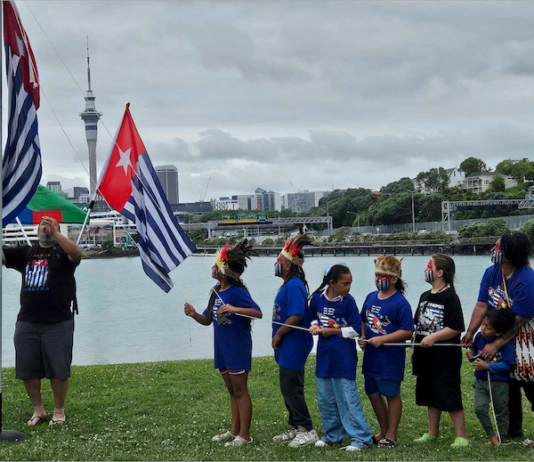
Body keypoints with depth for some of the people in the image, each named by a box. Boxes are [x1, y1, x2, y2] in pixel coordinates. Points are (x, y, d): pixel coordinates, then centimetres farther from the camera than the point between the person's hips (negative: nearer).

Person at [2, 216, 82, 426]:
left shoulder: (62, 251, 1)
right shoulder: (26, 253, 13)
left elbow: (77, 254, -22)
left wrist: (55, 233, -34)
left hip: (58, 323, -4)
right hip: (26, 323, 4)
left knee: (58, 370, 1)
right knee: (27, 370, 7)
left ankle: (59, 411, 16)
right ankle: (38, 410, 22)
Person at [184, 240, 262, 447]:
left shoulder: (237, 292, -16)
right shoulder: (216, 292, 7)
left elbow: (258, 313, -25)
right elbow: (208, 320, 12)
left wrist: (235, 309, -37)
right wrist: (194, 315, -8)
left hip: (238, 349, -8)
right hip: (222, 349, 8)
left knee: (240, 391, 0)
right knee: (232, 391, 16)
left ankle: (244, 435, 8)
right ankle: (235, 431, 26)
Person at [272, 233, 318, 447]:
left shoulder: (294, 285, -19)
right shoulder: (289, 285, 13)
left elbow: (296, 315, -27)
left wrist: (278, 334, -18)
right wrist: (279, 335, 13)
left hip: (293, 347, -10)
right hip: (287, 348, 10)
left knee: (291, 389, -4)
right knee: (288, 388, 16)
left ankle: (307, 431, 5)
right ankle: (295, 428, 26)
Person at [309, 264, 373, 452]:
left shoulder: (348, 301, -10)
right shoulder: (317, 298, 0)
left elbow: (357, 330, -10)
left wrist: (333, 331, -11)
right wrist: (315, 327, -3)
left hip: (344, 356, -5)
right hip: (324, 354, 5)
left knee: (348, 398, -4)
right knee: (325, 399, 12)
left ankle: (361, 438, 4)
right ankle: (332, 434, 27)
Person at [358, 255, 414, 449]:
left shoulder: (400, 302, -13)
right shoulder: (371, 297, 7)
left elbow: (407, 331, -17)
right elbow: (363, 320, 19)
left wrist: (382, 339, -21)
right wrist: (362, 337, 0)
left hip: (390, 358, -7)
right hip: (370, 356, 7)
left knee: (392, 395, 6)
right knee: (373, 393, 15)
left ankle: (391, 436, 17)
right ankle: (383, 431, 31)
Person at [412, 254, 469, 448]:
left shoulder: (450, 297, -13)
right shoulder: (425, 296, 13)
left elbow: (456, 327, -18)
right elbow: (417, 324, 19)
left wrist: (433, 337, -21)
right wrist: (415, 348, 15)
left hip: (445, 356, -8)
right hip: (426, 355, 8)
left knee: (450, 396, -6)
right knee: (431, 396, 15)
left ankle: (461, 436, 1)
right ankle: (432, 433, 25)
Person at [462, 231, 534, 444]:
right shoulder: (491, 273, -7)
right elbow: (481, 305, -5)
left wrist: (496, 345, -22)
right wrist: (470, 334, -8)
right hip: (501, 332, 7)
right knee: (508, 383, 14)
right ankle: (513, 430, 29)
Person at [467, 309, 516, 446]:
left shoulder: (506, 344, -19)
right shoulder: (480, 337, -3)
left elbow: (508, 364, -22)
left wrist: (488, 366, -25)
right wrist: (471, 354, -6)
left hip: (499, 384, -4)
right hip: (481, 381, 4)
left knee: (501, 413, 11)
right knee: (479, 409, -8)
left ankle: (500, 440, 26)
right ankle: (491, 435, 12)